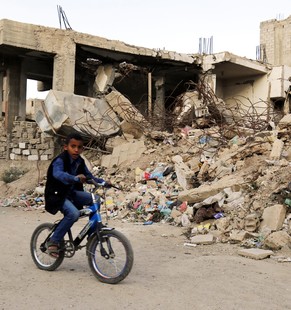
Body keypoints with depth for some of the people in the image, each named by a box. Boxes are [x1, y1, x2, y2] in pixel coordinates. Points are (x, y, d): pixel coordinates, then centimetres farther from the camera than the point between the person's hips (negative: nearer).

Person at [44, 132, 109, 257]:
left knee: (94, 199, -10)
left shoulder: (80, 162, 2)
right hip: (57, 195, -7)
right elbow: (58, 174, -42)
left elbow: (90, 177, 7)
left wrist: (103, 182, -12)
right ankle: (54, 241, -17)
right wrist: (75, 178, -59)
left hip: (71, 193, 7)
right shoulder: (60, 161, -21)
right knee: (74, 213, -31)